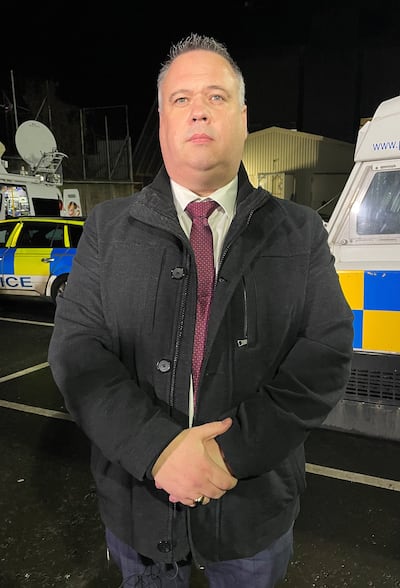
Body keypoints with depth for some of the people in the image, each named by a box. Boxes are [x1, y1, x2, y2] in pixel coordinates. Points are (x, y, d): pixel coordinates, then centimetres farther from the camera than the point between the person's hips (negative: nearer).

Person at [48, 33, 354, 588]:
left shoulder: (300, 233, -4)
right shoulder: (108, 227, -3)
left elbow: (326, 353, -11)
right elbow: (76, 346, -10)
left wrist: (236, 450, -21)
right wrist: (158, 447, -22)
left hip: (256, 505, 0)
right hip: (137, 500, 1)